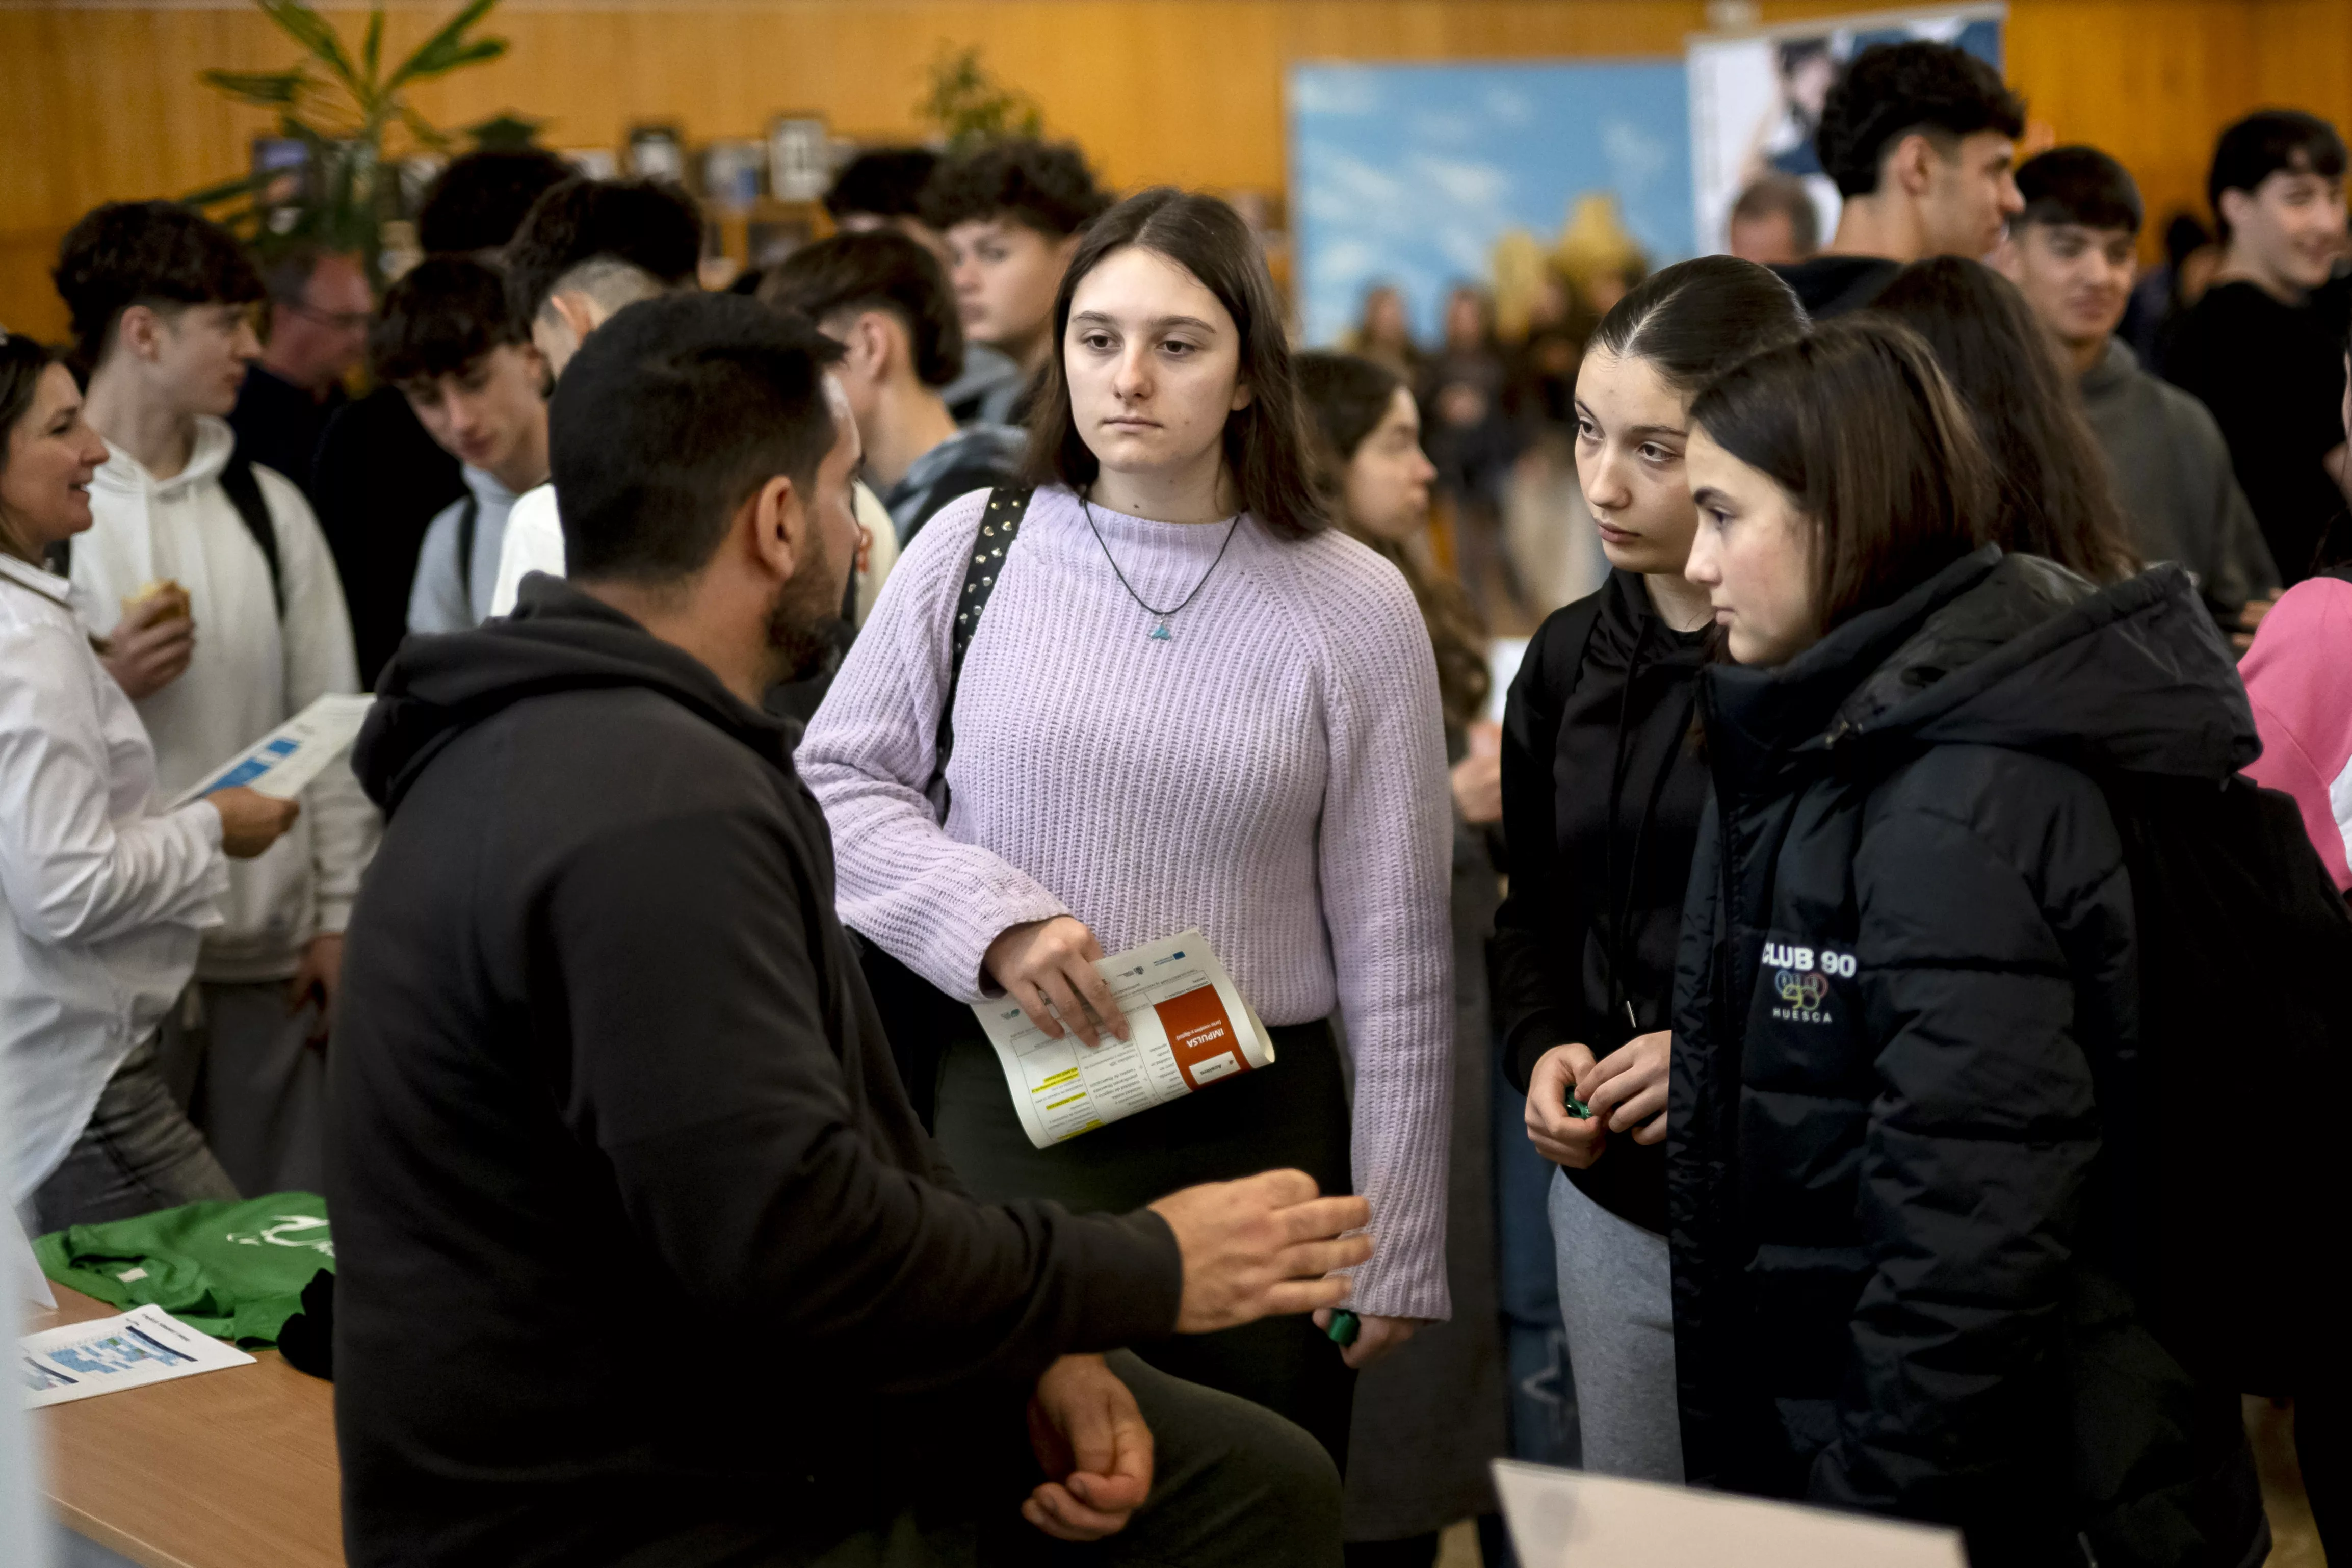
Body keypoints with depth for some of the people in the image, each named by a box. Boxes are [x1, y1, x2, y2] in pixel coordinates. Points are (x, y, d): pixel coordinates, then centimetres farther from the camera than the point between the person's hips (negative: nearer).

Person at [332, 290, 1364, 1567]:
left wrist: (1039, 1345, 0)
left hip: (733, 1421, 10)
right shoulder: (658, 816, -25)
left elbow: (822, 1132, 10)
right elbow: (794, 1238, -30)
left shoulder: (583, 737, 9)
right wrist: (1149, 1272, -16)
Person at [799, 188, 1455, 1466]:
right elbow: (834, 783, 6)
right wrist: (990, 920, -12)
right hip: (1002, 1121, 0)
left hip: (1257, 1134, 0)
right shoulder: (977, 548, 1)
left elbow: (1393, 954, 0)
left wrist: (1394, 1252, 0)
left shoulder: (1353, 608, -2)